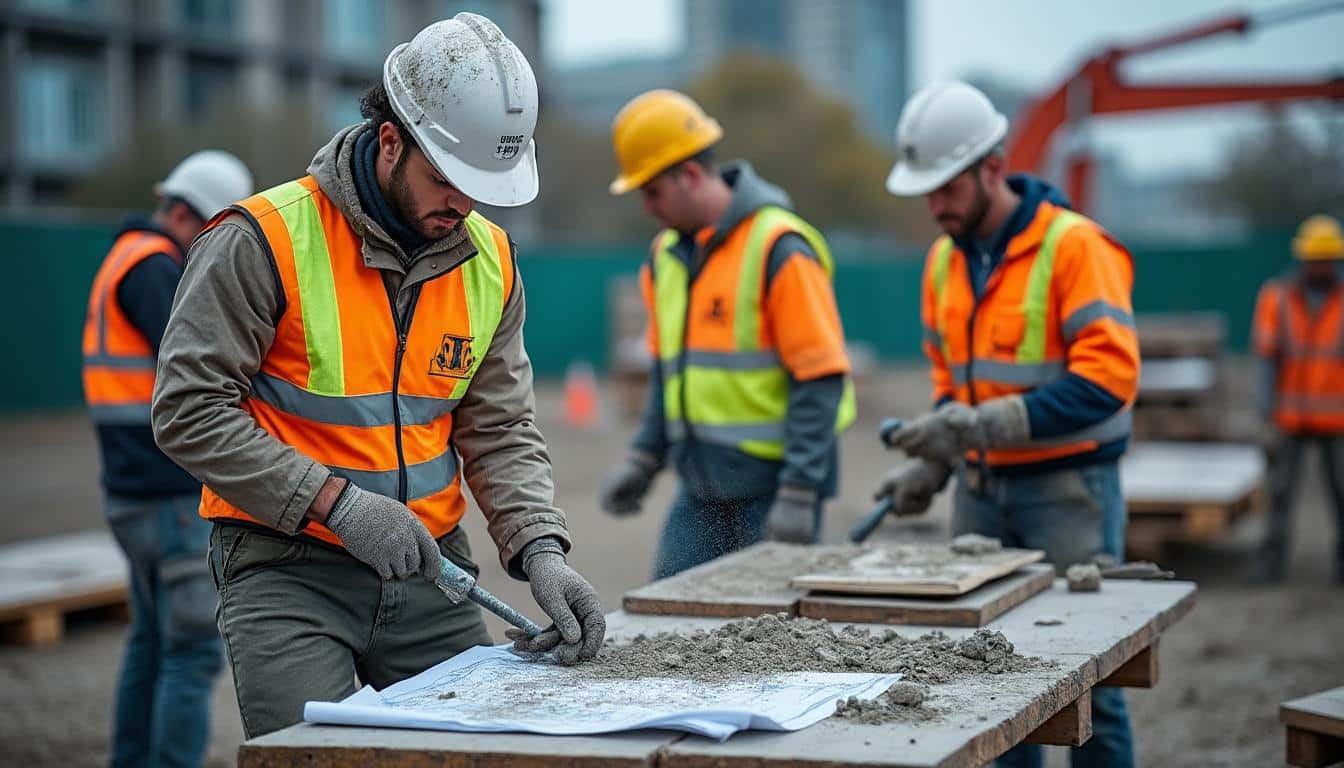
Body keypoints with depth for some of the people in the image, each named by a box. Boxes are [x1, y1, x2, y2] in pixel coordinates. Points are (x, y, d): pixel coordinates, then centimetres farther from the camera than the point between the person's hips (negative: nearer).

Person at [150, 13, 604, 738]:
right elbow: (188, 409, -16)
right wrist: (338, 502, -21)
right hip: (286, 568, -5)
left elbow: (501, 431, 5)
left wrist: (540, 550, -12)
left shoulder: (488, 259, 4)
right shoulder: (266, 240, -14)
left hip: (428, 567, 5)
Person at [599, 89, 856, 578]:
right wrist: (644, 460, 12)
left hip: (771, 487, -7)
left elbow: (820, 376, -16)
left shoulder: (777, 248, -14)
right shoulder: (666, 255, 10)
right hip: (702, 492, 7)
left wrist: (798, 495, -19)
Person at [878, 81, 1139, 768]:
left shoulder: (1074, 246, -13)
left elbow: (1108, 377, -22)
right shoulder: (946, 258, 9)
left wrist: (982, 425, -26)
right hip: (980, 490, 6)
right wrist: (929, 464, 4)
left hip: (1067, 486, -6)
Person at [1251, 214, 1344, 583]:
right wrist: (1266, 419, -11)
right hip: (1289, 419, 0)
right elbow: (1265, 361, -5)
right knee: (1281, 491, -2)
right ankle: (1273, 563, 6)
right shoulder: (1275, 299, -3)